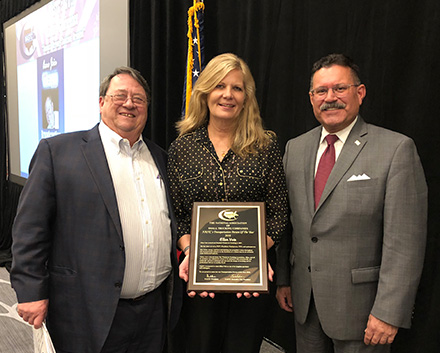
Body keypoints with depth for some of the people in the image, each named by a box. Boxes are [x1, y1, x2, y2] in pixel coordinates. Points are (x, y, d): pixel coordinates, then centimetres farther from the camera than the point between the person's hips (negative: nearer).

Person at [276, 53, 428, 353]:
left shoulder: (396, 149, -12)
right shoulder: (295, 148, 5)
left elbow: (405, 240, -15)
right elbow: (286, 221, 9)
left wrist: (389, 313, -16)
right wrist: (283, 279, 10)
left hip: (359, 302, -4)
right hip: (304, 298, 5)